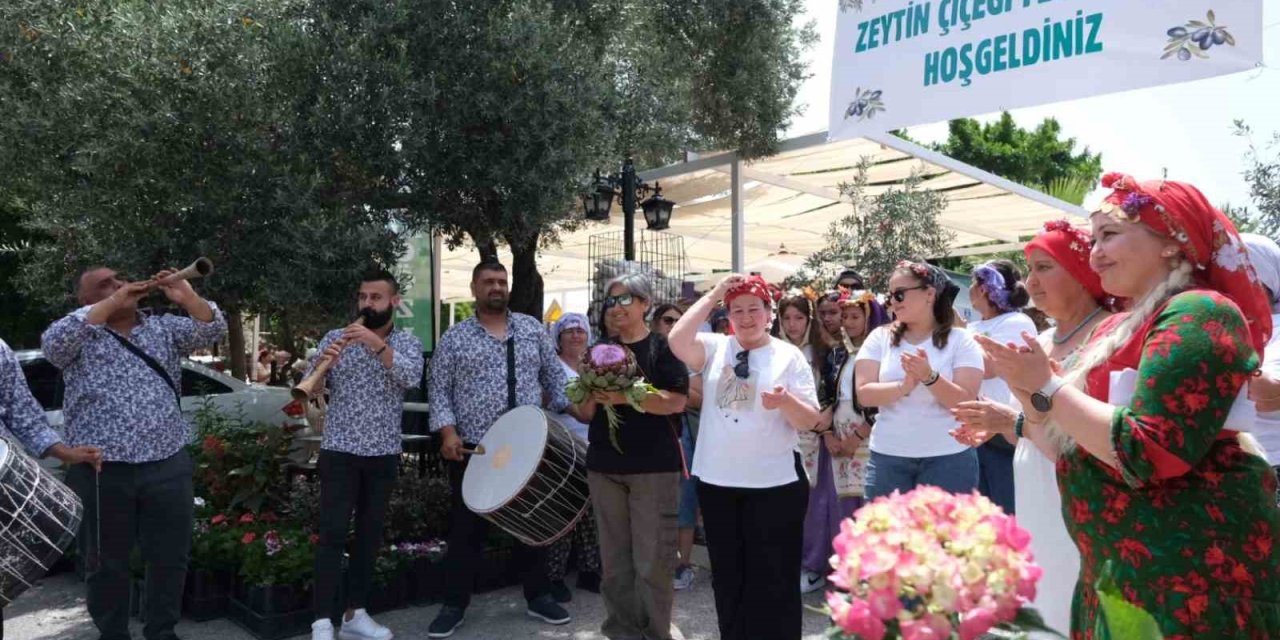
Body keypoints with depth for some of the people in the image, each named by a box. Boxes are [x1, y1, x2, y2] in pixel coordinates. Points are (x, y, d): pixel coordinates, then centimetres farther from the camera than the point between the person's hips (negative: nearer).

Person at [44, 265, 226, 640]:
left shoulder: (163, 327, 12)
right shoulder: (81, 337, 4)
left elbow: (213, 330, 1)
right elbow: (53, 341, -17)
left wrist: (186, 297, -17)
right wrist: (113, 302, -18)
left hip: (168, 465, 2)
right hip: (102, 471, -2)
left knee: (170, 557, 10)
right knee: (107, 563, 11)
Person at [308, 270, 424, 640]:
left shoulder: (407, 342, 3)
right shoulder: (335, 338, 3)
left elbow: (411, 377, -17)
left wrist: (379, 345, -30)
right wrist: (321, 364, -25)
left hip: (383, 454, 2)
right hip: (339, 451, -1)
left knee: (370, 535, 9)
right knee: (333, 533, -5)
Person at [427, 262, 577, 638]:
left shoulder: (532, 328, 8)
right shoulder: (454, 338, 2)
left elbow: (555, 375, 13)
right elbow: (440, 391, -1)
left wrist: (575, 410, 4)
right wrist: (448, 432, -13)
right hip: (472, 450, -2)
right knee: (467, 528, 5)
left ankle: (538, 597, 24)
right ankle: (455, 605, 18)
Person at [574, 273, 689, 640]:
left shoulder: (663, 348, -1)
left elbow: (677, 401, -13)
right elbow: (586, 413, 12)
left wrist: (627, 396, -21)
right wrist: (593, 394, -9)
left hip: (654, 465, -5)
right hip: (605, 465, 5)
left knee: (653, 557, -1)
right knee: (615, 556, 11)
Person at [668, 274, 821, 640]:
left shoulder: (790, 356, -1)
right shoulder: (715, 348, 4)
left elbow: (810, 421, -4)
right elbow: (677, 341, -16)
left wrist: (785, 401, -26)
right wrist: (714, 295, -11)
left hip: (774, 483, -2)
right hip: (717, 481, 3)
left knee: (773, 577, 5)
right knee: (727, 575, 16)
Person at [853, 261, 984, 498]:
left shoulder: (961, 340, -1)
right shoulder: (880, 337, 4)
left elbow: (966, 403, -9)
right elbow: (864, 394, -4)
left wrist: (930, 376, -25)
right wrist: (903, 386, -22)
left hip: (948, 459, -1)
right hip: (887, 458, 2)